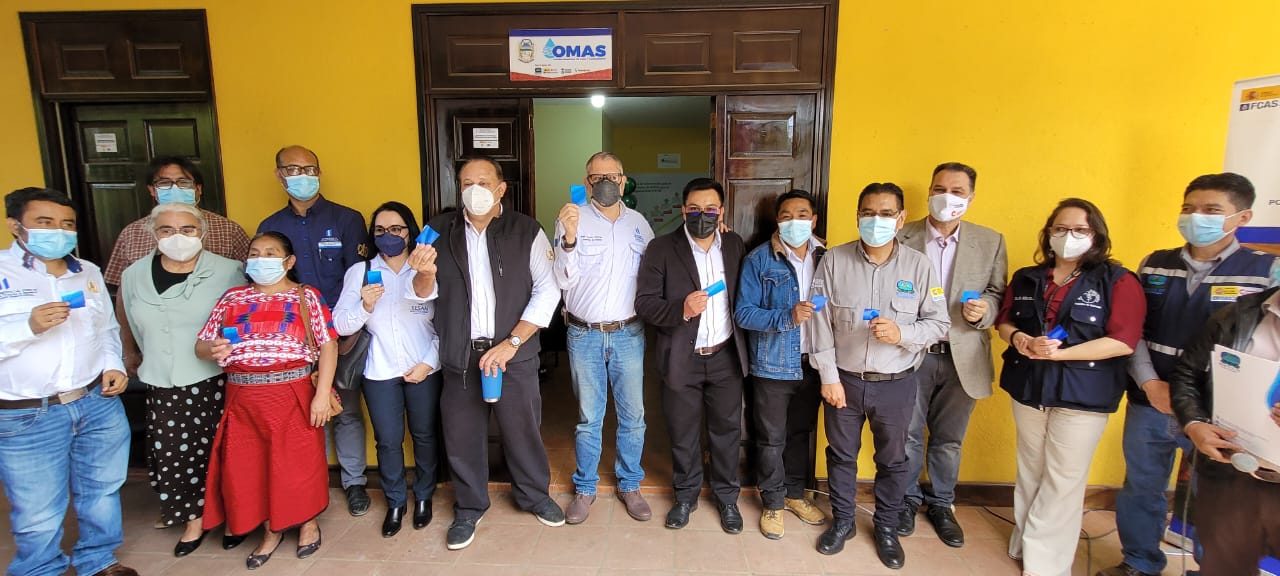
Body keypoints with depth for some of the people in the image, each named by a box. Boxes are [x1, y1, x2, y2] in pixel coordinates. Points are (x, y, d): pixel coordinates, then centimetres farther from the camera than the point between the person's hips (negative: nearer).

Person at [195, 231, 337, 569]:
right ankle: (271, 530, 32)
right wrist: (211, 350, -15)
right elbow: (201, 345, 10)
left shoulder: (306, 297, -1)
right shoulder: (232, 299, 10)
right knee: (248, 466, 11)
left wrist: (322, 394, -14)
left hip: (294, 394, -3)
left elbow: (328, 345, -7)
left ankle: (308, 523, 30)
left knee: (299, 461, 6)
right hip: (243, 399, 4)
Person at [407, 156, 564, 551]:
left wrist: (511, 343, -15)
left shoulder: (526, 231, -3)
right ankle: (469, 508, 34)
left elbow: (547, 290, -8)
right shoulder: (440, 231, 4)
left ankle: (535, 496, 36)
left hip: (514, 354, -2)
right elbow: (424, 293, 7)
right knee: (461, 434, 11)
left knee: (522, 429, 9)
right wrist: (425, 273, -18)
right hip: (460, 355, 2)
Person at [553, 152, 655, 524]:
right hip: (584, 335, -2)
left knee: (633, 416, 10)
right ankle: (585, 489, 27)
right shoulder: (572, 219, -5)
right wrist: (569, 239, -26)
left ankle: (629, 485, 29)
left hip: (629, 335, 2)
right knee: (588, 418, 9)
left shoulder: (638, 223, 5)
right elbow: (563, 280, -11)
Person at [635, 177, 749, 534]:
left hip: (726, 357, 2)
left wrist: (744, 344, 1)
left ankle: (727, 497, 35)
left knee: (726, 431, 15)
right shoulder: (661, 249, -9)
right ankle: (686, 495, 35)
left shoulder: (735, 246, 1)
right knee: (683, 435, 13)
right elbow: (644, 303, -12)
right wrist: (682, 310, -28)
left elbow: (745, 294, 10)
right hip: (681, 359, -2)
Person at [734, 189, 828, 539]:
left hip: (812, 363, 4)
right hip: (773, 365, -4)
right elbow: (743, 313, -13)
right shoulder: (759, 260, -9)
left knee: (801, 432, 19)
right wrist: (787, 317, -26)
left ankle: (795, 493, 38)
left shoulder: (826, 257, 3)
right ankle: (773, 502, 27)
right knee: (772, 439, 9)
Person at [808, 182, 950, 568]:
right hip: (844, 379, 0)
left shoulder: (918, 265, -6)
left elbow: (939, 323, -2)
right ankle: (842, 521, 38)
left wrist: (902, 334, -22)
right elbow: (820, 322, -6)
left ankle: (887, 528, 39)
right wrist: (829, 376, -8)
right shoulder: (834, 261, -7)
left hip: (896, 383, 0)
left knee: (893, 460, 16)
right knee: (841, 455, 16)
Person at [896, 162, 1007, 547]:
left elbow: (998, 295, 2)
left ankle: (941, 504, 37)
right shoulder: (901, 237, -5)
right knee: (908, 436, 12)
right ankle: (907, 501, 33)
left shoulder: (990, 242, 2)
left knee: (949, 440, 16)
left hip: (963, 358, 2)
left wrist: (984, 310, -18)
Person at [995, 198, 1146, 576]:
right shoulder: (1026, 278, 9)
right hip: (1028, 387, 4)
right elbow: (1004, 321, 11)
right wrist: (1018, 338, -12)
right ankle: (1026, 544, 31)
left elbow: (1124, 341, -14)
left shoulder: (1118, 281, -6)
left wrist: (1061, 353, -21)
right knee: (1030, 473, 15)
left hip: (1082, 394, -4)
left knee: (1062, 482, 2)